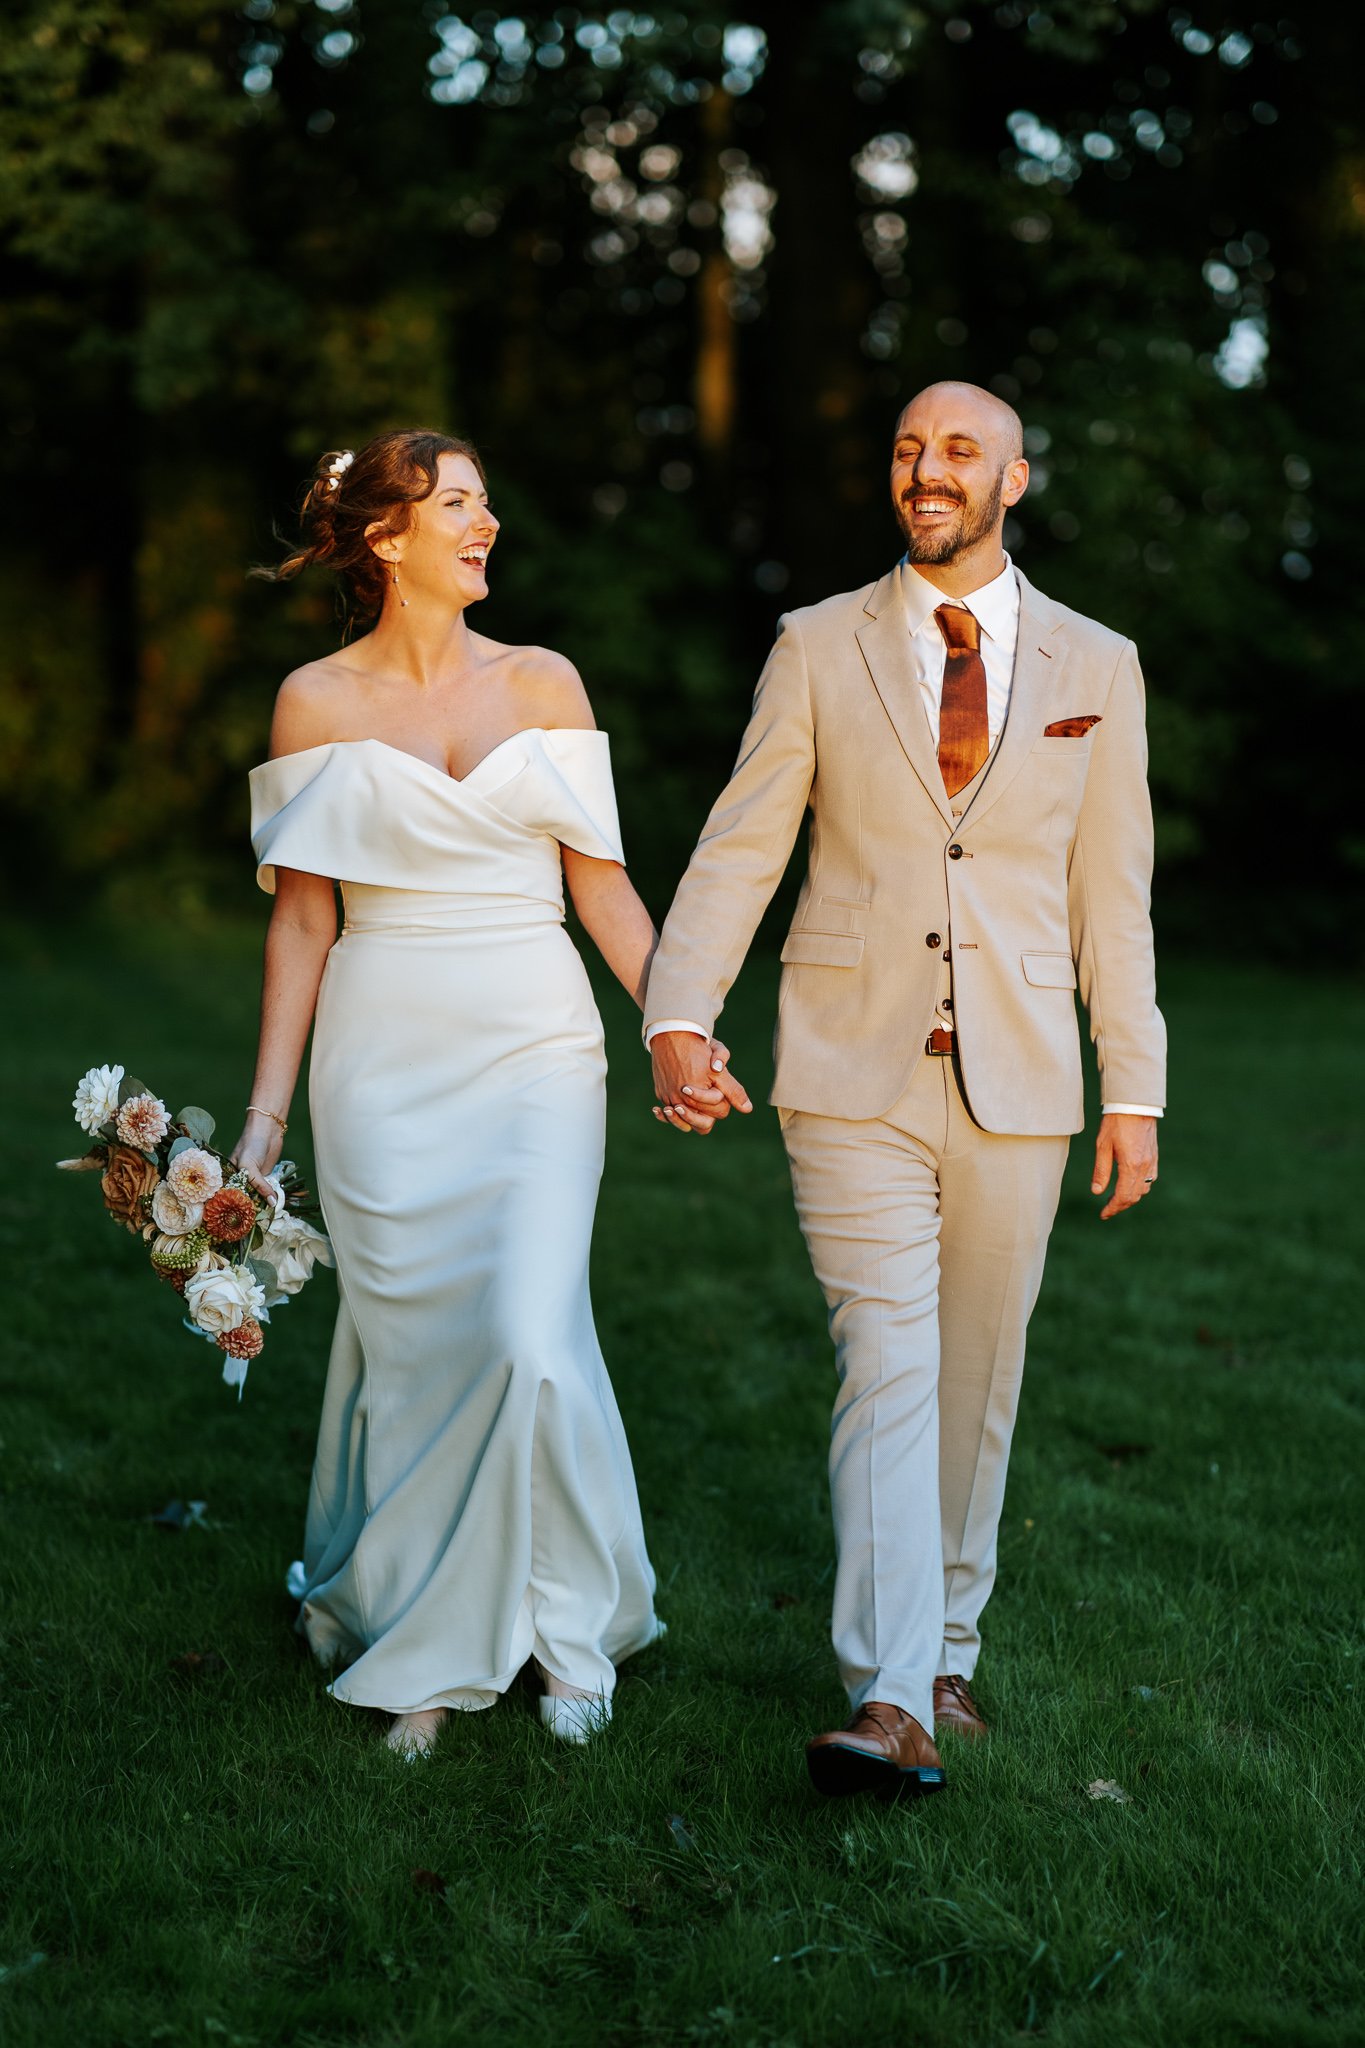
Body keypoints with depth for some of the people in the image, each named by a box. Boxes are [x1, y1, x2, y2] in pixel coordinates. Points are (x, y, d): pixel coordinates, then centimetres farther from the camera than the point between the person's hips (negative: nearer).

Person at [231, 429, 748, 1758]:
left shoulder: (542, 685, 7)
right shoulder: (318, 701, 3)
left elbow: (601, 885, 7)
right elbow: (302, 917, 5)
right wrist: (265, 1114, 2)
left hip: (535, 1049, 0)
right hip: (385, 1059, 0)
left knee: (530, 1338, -12)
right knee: (407, 1353, 3)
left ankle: (567, 1627, 10)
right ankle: (418, 1658, 20)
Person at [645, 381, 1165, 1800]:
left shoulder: (1094, 666, 7)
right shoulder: (818, 648, 4)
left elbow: (1113, 895, 8)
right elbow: (739, 847, -1)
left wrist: (1135, 1090, 5)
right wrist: (679, 1012, -16)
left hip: (1017, 1086, 2)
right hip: (855, 1080, -2)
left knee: (976, 1381, 10)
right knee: (886, 1373, -10)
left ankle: (946, 1652, 26)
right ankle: (888, 1704, -14)